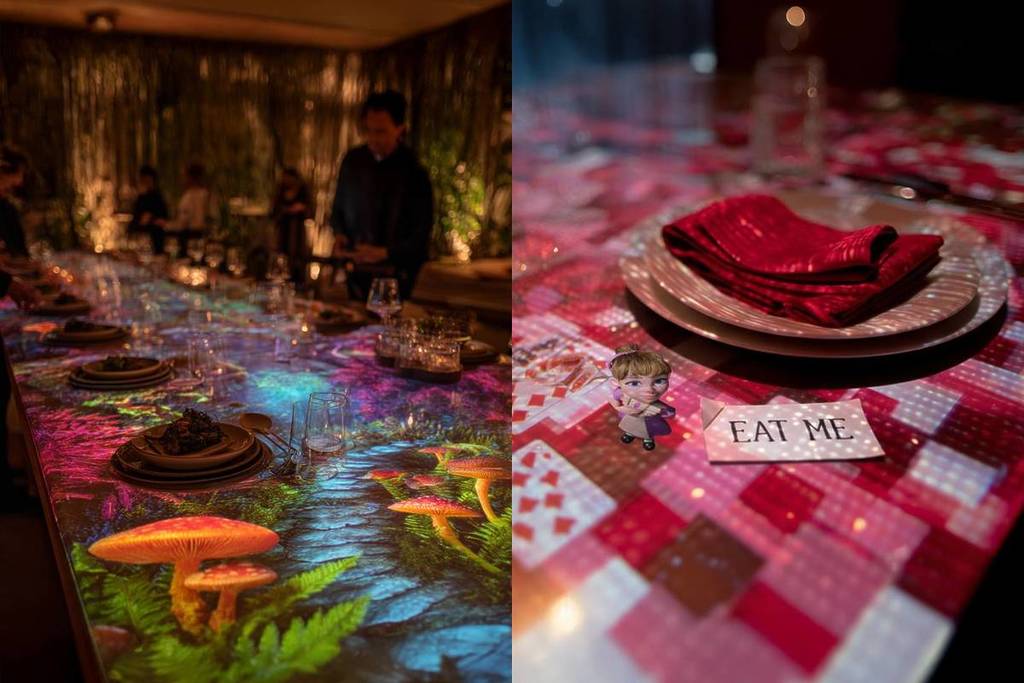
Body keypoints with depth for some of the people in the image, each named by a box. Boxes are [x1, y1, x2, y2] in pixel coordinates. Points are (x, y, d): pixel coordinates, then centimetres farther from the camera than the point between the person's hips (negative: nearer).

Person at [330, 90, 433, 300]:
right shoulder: (353, 160, 4)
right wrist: (339, 234, -2)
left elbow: (420, 235, -9)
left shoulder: (413, 173, -11)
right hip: (355, 270, 4)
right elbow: (339, 206, 17)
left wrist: (384, 252, -20)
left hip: (394, 276, -4)